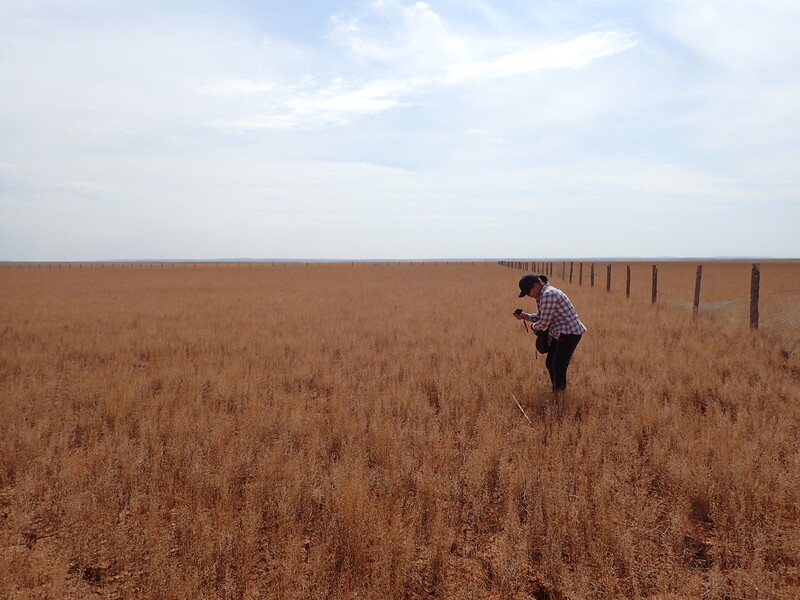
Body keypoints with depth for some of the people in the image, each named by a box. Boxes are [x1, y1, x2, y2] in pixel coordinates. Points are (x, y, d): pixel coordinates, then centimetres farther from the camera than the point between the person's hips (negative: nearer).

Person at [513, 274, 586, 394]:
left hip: (570, 333, -11)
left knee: (558, 367, -8)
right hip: (560, 333, 11)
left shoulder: (548, 295, -23)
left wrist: (534, 327, 0)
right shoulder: (541, 295, 9)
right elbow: (540, 316, 17)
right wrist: (525, 316, 0)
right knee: (550, 363, 16)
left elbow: (544, 322, -20)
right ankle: (556, 392, 29)